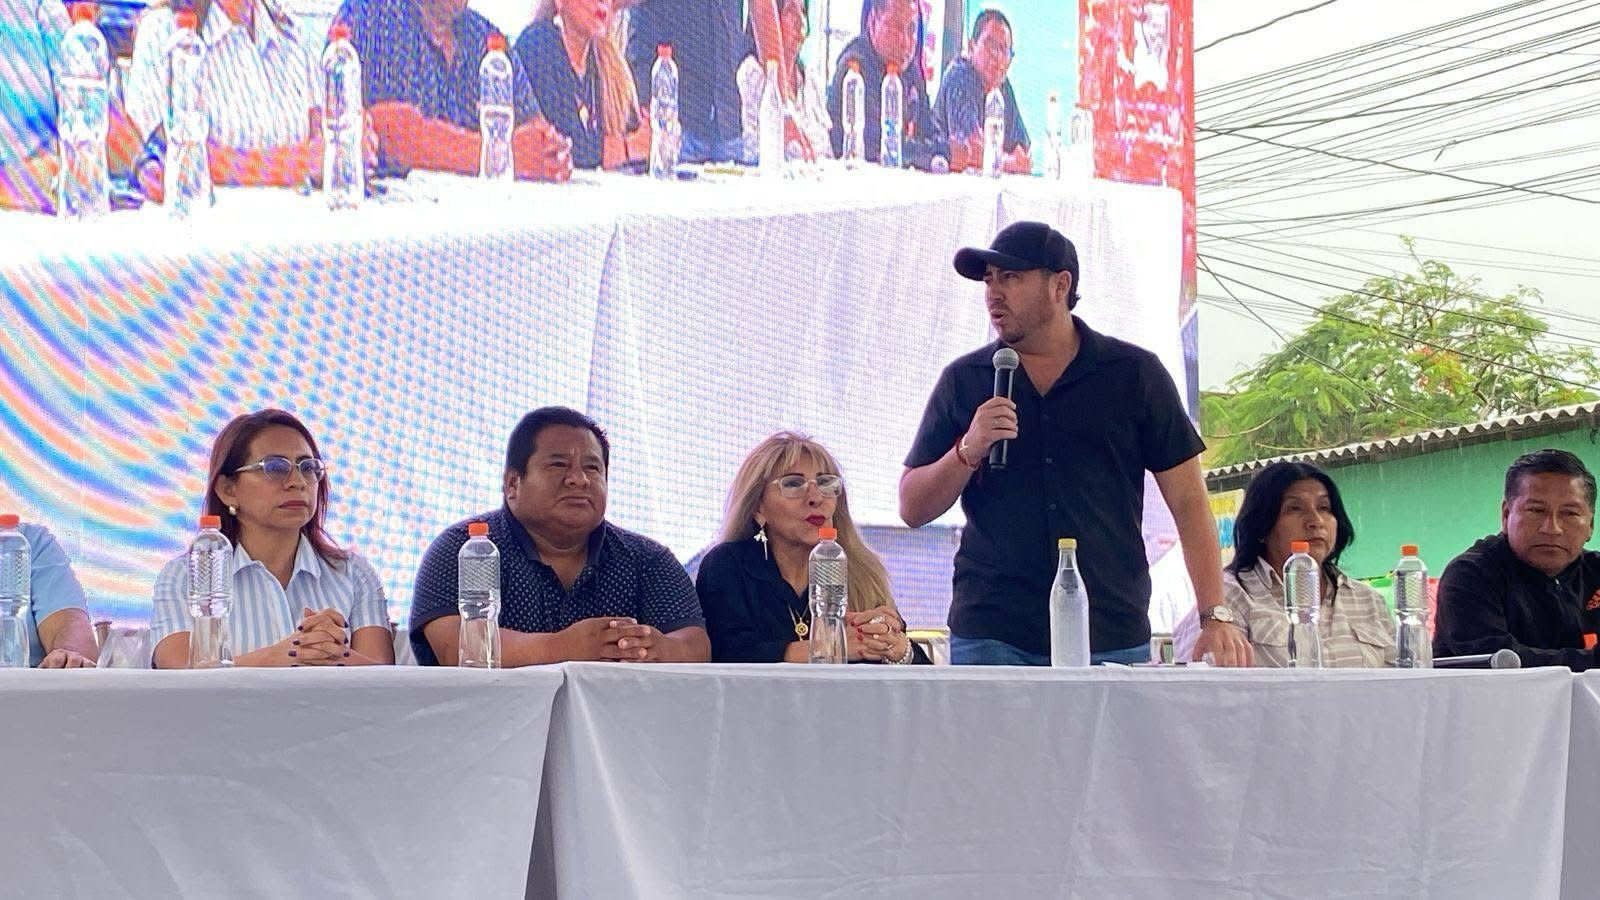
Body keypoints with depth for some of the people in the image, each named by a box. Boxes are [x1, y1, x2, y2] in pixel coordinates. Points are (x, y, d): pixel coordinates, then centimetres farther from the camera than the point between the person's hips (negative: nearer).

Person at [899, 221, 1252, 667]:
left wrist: (1215, 617, -5)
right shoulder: (963, 381, 9)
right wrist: (968, 451, -10)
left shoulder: (1135, 374, 6)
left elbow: (1188, 503, 5)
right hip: (991, 640, 1)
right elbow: (912, 509, 9)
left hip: (1114, 640, -1)